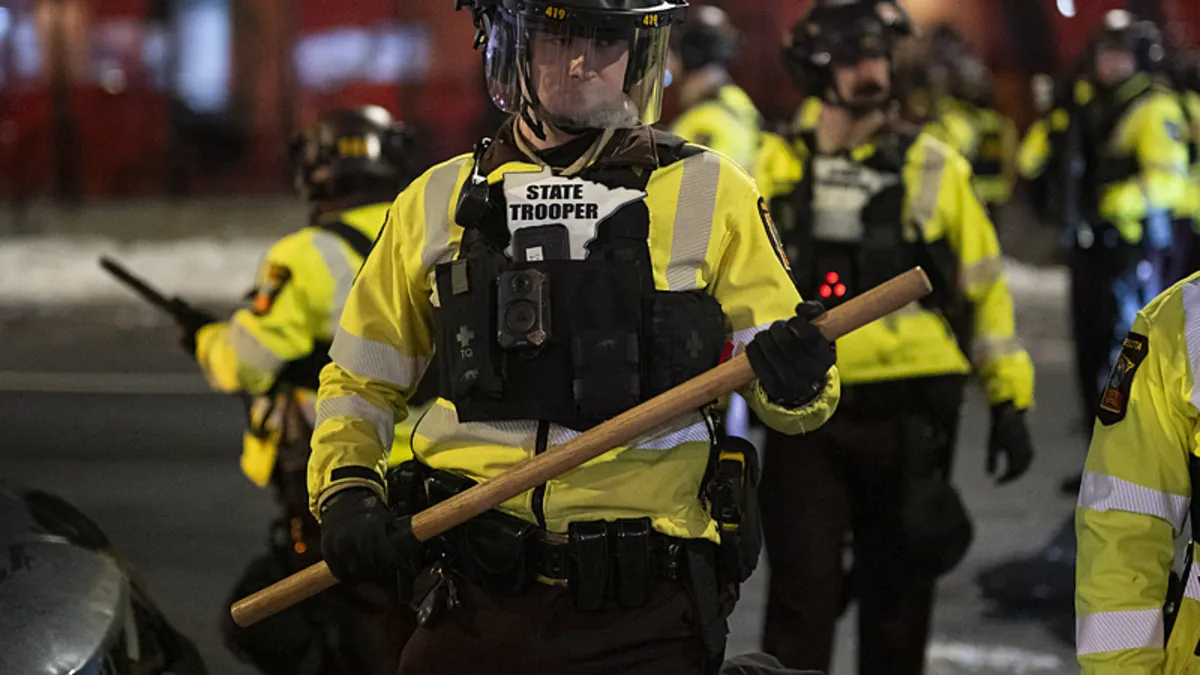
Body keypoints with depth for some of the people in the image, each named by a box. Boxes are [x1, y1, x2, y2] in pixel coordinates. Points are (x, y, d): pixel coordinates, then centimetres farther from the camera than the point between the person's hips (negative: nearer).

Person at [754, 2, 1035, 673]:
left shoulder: (935, 169, 3)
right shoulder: (783, 173, 6)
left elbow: (985, 285, 6)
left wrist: (1011, 401, 3)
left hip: (909, 414, 0)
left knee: (897, 593, 9)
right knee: (801, 592, -5)